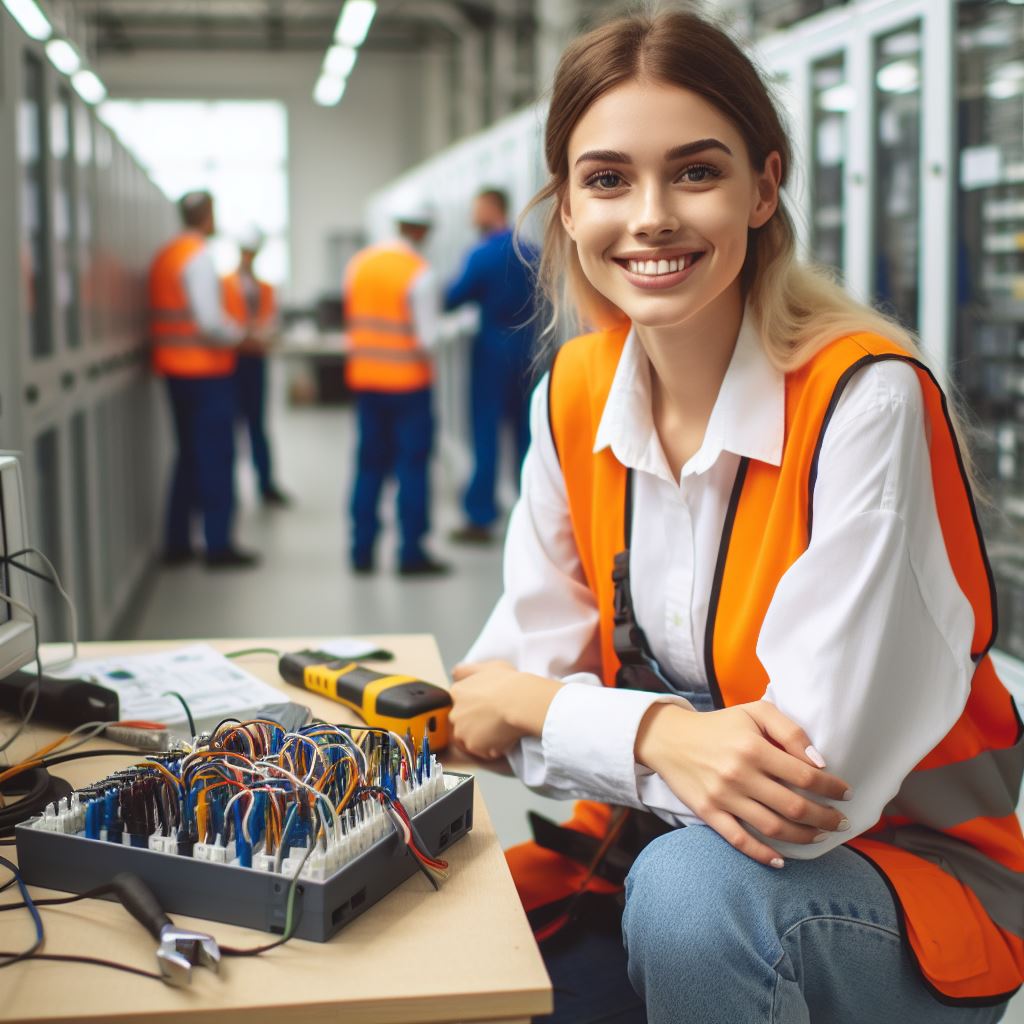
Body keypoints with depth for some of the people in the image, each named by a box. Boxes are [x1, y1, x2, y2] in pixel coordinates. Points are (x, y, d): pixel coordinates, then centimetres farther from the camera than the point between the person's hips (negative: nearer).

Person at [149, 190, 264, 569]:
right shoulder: (199, 256, -14)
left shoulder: (164, 255, 12)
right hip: (206, 370, -9)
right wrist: (242, 338, -6)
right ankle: (218, 545, 2)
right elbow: (209, 321, -22)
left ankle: (177, 542, 18)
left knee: (190, 454, 16)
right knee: (216, 457, -1)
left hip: (174, 367, 9)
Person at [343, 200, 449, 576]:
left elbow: (350, 320, 10)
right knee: (412, 466, 2)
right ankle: (411, 554, 4)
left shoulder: (358, 263, 4)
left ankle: (362, 551, 16)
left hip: (364, 378, 6)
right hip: (407, 381, -6)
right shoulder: (419, 273, -15)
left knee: (370, 464, 13)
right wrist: (424, 353, 3)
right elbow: (427, 337, -17)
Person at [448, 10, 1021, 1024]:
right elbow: (523, 659, -3)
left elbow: (815, 775, -25)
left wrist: (531, 706, -16)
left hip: (908, 873, -5)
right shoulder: (574, 397, -2)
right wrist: (661, 734, -24)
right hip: (665, 842, 5)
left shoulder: (863, 399, -22)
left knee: (693, 889, -34)